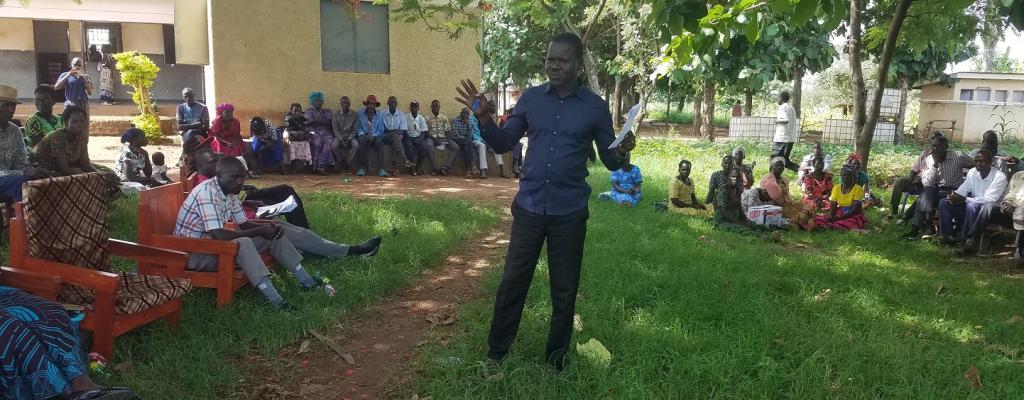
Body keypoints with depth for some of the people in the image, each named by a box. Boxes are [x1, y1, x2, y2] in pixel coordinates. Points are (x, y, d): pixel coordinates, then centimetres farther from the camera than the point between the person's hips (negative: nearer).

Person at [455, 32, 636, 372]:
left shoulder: (596, 107, -3)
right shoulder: (531, 98, 2)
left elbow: (610, 161, 2)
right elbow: (504, 144, 6)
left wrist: (622, 153, -20)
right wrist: (484, 118, -11)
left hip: (570, 213, -1)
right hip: (528, 207, 1)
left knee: (564, 291, 10)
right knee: (512, 283, 9)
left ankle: (556, 360, 28)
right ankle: (496, 353, 26)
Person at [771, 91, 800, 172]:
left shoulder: (782, 108, -10)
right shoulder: (792, 108, 17)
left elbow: (786, 120, -26)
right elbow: (794, 122, 19)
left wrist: (777, 120, -9)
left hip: (781, 138, -9)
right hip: (791, 138, 9)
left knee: (775, 159, -4)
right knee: (785, 159, 15)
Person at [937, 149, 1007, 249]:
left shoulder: (999, 177, -16)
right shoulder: (972, 172, 4)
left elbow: (989, 199, -24)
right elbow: (963, 189, 6)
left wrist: (965, 199, -31)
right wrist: (954, 195, -19)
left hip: (990, 209, -7)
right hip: (973, 205, 7)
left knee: (971, 206, -38)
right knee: (944, 202, -8)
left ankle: (969, 240, -26)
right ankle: (948, 236, -9)